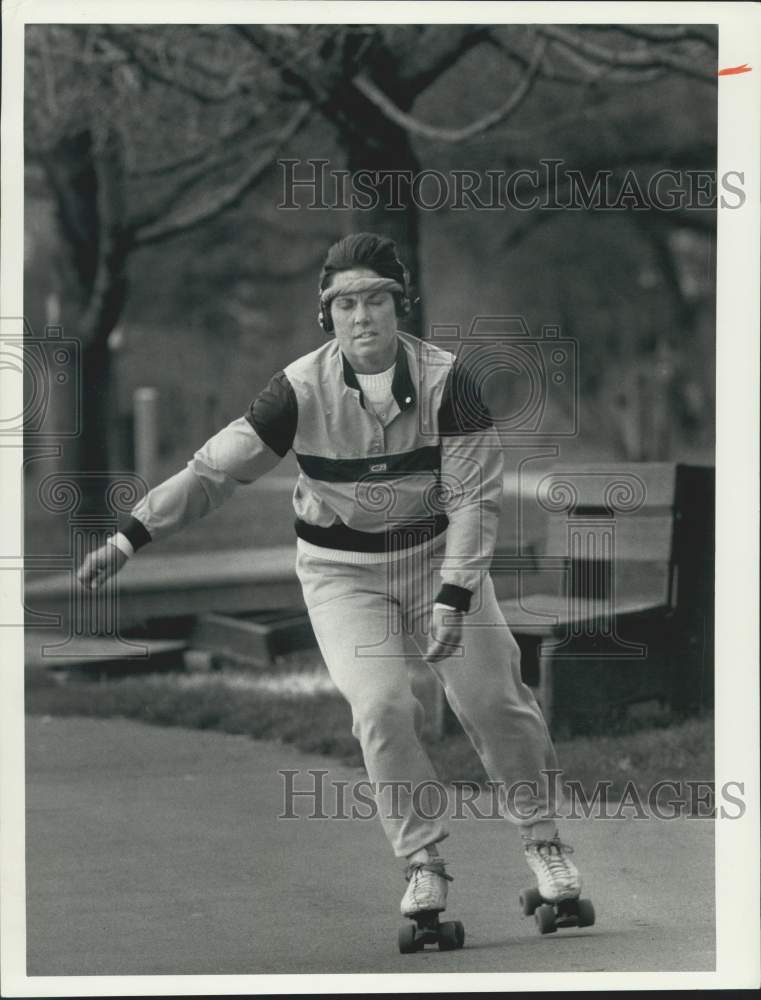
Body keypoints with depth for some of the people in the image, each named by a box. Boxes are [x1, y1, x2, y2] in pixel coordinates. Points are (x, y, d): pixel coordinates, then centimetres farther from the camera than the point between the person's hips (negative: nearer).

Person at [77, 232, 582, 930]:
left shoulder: (445, 379, -16)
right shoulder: (303, 390, -16)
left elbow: (475, 497, -13)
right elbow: (214, 470, -11)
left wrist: (453, 599, -22)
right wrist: (129, 538, -17)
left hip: (438, 553, 1)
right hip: (342, 571, 0)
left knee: (492, 700, -6)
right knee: (383, 707, -19)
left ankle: (543, 839, 18)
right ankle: (424, 863, -2)